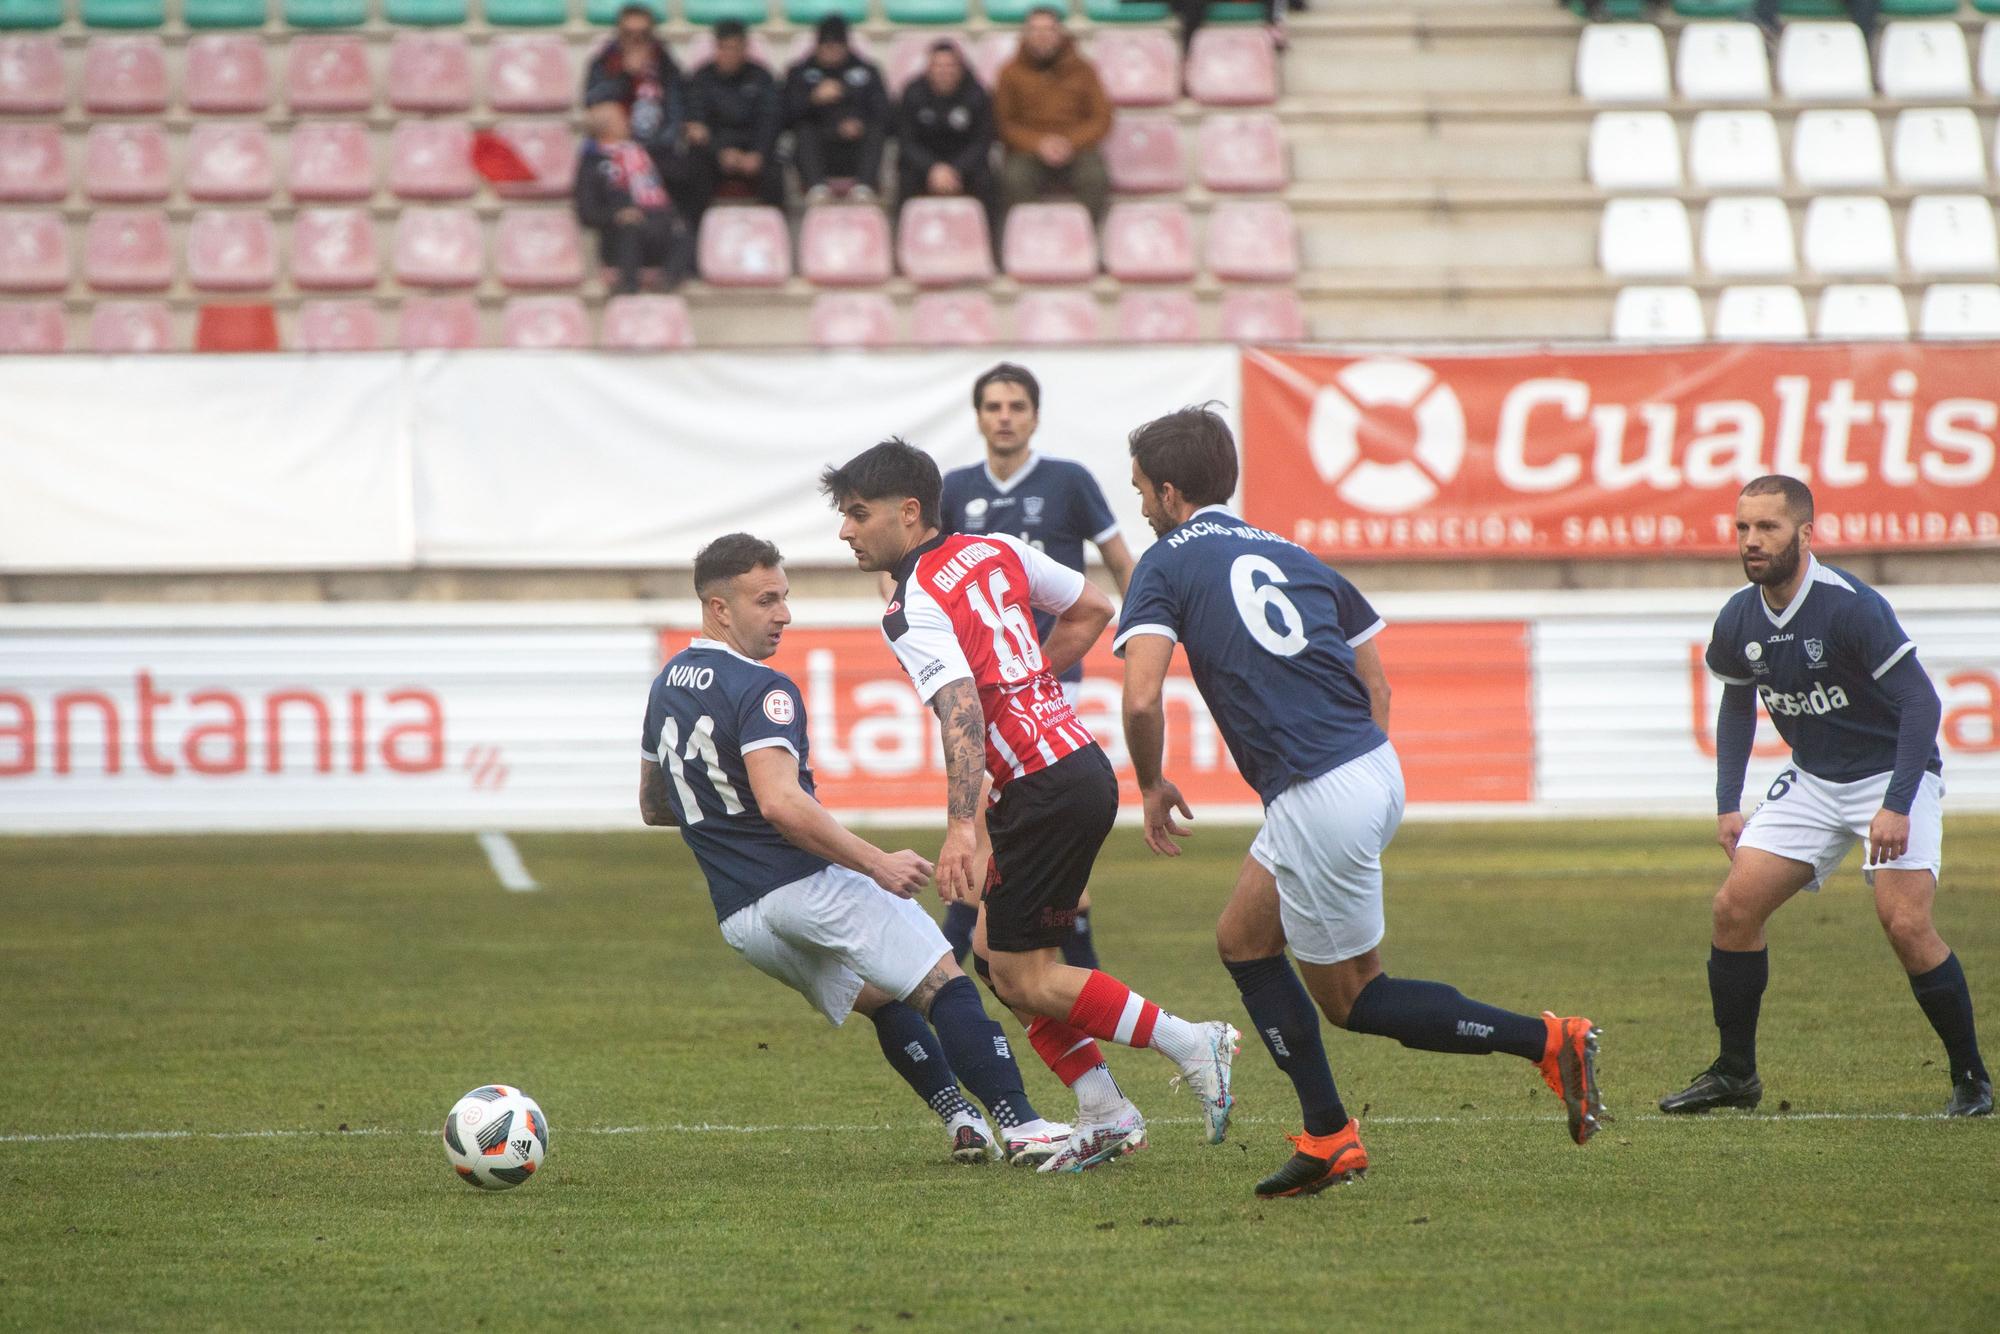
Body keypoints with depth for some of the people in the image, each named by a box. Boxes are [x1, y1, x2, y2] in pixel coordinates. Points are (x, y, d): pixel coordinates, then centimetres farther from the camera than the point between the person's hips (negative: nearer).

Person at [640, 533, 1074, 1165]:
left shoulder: (665, 686, 14)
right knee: (944, 984, -6)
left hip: (739, 919, 9)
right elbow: (780, 803, -27)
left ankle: (961, 1120, 12)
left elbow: (652, 806, 25)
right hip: (807, 884, -9)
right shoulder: (760, 690, -14)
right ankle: (1019, 1124, -17)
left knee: (884, 1002, 23)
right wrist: (876, 863, -25)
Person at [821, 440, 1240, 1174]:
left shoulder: (913, 611, -14)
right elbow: (1092, 608, 21)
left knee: (1024, 977, -2)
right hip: (1081, 760, 9)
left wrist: (960, 826, -36)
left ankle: (1191, 1045, -4)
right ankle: (1104, 1114, 15)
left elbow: (962, 711, -29)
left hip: (1046, 788, -9)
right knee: (995, 952, 15)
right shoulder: (997, 550, 11)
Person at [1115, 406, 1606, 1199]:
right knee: (1242, 941, 21)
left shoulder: (1167, 564, -1)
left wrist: (1152, 786, 4)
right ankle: (1327, 1139, 18)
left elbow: (1141, 697, -13)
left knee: (1351, 998, 7)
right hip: (1376, 772, 8)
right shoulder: (1289, 555, 19)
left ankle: (1548, 1042, -5)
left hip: (1318, 799, -8)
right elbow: (1375, 679, 19)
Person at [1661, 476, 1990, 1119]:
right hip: (1812, 781, 6)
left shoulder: (1851, 606, -24)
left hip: (1894, 776, -6)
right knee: (1735, 905, -5)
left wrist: (1896, 806, -29)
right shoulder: (1739, 620, -3)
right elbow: (1737, 704, 15)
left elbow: (1921, 702, -23)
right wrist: (1727, 803, 8)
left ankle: (1971, 1078, -4)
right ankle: (1734, 1073, 9)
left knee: (1905, 922, -21)